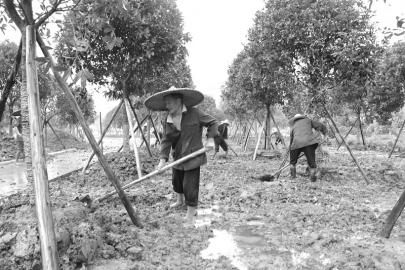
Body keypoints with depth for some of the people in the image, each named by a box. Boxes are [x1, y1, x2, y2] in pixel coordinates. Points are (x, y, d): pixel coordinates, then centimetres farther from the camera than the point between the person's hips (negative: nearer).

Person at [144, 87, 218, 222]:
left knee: (190, 186, -5)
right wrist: (163, 158, -18)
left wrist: (210, 139, -14)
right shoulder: (167, 121, -1)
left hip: (193, 157, -6)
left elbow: (213, 122, -3)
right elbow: (165, 140, -7)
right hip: (178, 157, 6)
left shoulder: (194, 113, -13)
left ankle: (190, 214, 15)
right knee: (176, 180, 24)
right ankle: (180, 200, 54)